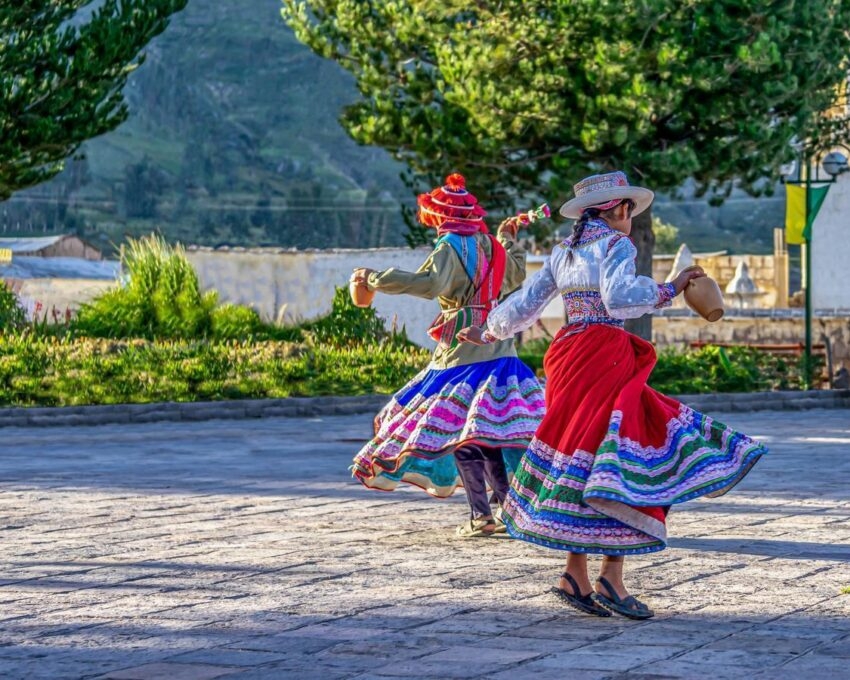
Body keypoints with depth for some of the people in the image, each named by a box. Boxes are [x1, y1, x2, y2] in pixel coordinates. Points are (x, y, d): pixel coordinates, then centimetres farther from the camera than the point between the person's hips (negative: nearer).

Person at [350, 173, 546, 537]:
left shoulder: (451, 246, -9)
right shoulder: (490, 244, 14)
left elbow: (429, 283, -25)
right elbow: (516, 274, 33)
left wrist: (377, 278, -19)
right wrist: (509, 239, 48)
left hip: (463, 348, -8)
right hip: (497, 349, 8)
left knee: (458, 431, -5)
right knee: (484, 431, 12)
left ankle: (481, 514, -10)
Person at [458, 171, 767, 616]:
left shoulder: (563, 252, 18)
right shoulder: (615, 244, -3)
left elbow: (526, 303, 20)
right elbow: (618, 295, -20)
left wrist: (489, 332, 34)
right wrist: (667, 290, -14)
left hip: (569, 356, 8)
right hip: (605, 356, -8)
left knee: (581, 463, 9)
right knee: (618, 462, -8)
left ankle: (576, 575, 6)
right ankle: (611, 577, -15)